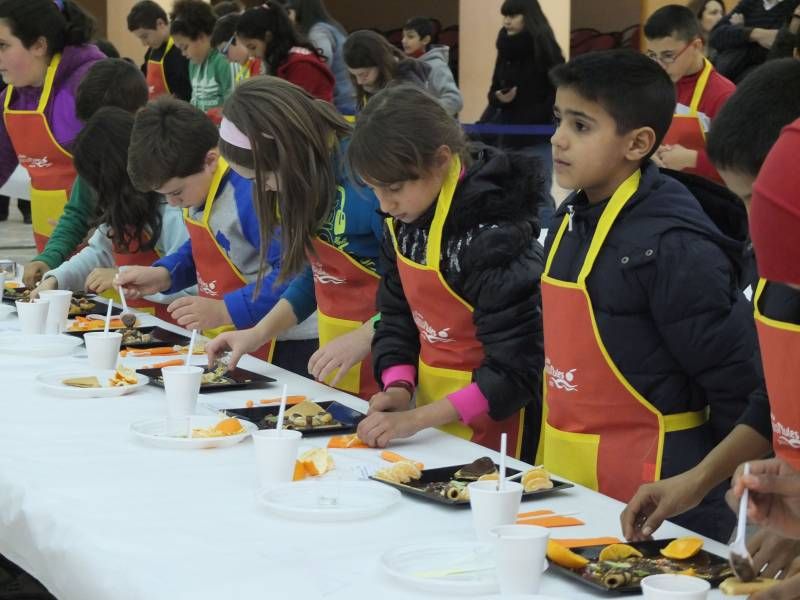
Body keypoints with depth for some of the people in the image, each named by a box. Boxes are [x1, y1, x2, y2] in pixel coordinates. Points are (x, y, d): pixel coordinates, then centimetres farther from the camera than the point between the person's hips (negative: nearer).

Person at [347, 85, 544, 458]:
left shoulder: (493, 235, -25)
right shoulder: (402, 222, -1)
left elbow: (516, 370, -24)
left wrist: (416, 419, -27)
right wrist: (398, 386, -10)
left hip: (493, 428, -7)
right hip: (434, 418, 7)